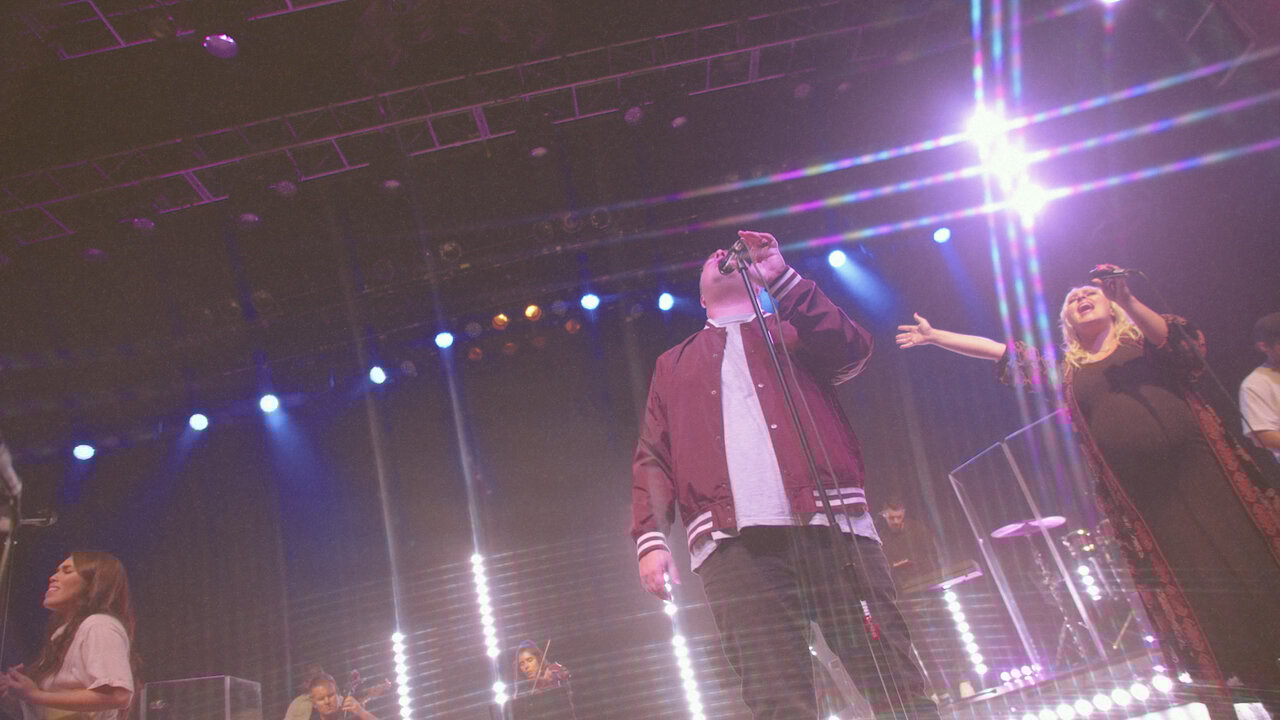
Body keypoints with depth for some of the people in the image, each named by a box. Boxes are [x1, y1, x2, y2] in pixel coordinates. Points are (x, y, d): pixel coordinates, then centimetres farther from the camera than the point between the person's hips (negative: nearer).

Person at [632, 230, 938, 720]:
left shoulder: (793, 331, 25)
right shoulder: (673, 364, 27)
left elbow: (852, 352, 3)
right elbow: (652, 457, 16)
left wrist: (781, 275, 2)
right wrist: (650, 537, 0)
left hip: (830, 520, 0)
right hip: (732, 541, 1)